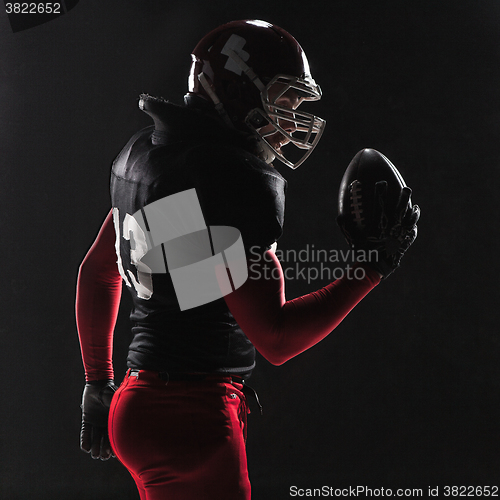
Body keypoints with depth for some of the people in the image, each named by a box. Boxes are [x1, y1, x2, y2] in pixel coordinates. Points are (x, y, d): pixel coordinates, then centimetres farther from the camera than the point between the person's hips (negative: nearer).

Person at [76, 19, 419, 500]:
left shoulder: (149, 151, 11)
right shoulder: (238, 179, -18)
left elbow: (97, 271, 21)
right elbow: (276, 339, -18)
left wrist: (99, 383, 30)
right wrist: (371, 267, -11)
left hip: (142, 402, 9)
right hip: (192, 422, -9)